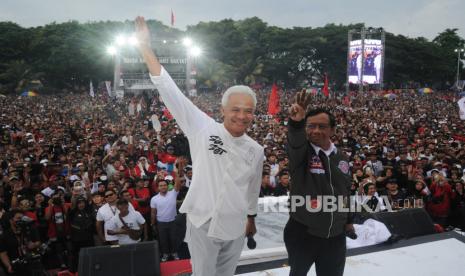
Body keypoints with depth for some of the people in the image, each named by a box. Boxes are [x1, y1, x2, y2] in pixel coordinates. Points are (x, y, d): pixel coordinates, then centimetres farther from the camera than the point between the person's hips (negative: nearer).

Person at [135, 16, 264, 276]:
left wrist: (251, 218, 23)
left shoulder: (256, 150, 0)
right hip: (203, 224, -3)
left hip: (235, 228, 4)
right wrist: (146, 47, -21)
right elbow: (170, 91, -17)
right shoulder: (204, 129, -13)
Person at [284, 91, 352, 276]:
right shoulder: (301, 152, -11)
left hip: (335, 235, 4)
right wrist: (296, 123, -56)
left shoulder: (341, 157, 4)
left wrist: (348, 220, 19)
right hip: (302, 232, -4)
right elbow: (295, 143, -36)